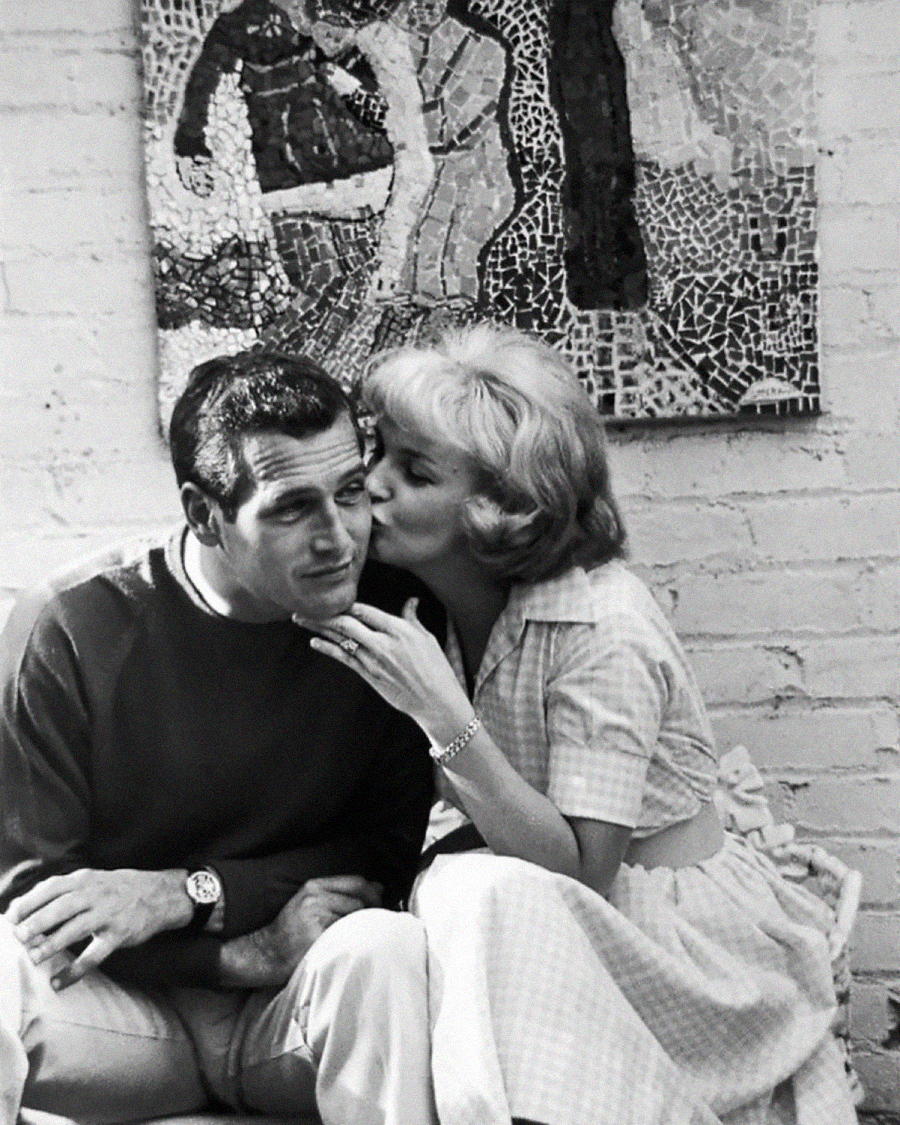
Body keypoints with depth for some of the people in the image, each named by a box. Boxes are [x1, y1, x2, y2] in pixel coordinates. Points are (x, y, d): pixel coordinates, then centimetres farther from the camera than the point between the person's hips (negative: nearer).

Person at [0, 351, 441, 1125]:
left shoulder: (394, 618, -4)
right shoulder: (86, 634, -7)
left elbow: (391, 852, -3)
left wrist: (186, 893, -15)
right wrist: (246, 952, -18)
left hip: (302, 1007, 1)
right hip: (132, 1001, 0)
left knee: (382, 947, -33)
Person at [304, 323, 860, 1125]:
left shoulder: (602, 630, -21)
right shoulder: (432, 607, 0)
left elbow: (579, 869, -24)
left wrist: (441, 713, -31)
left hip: (686, 951, -6)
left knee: (477, 902, -31)